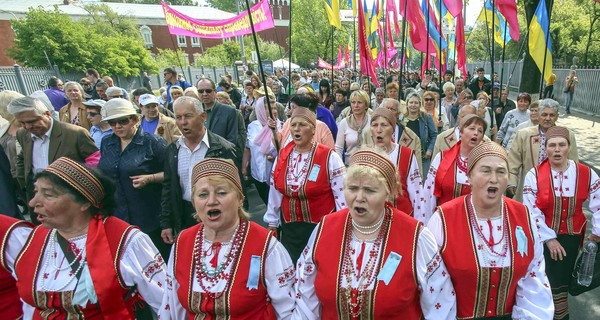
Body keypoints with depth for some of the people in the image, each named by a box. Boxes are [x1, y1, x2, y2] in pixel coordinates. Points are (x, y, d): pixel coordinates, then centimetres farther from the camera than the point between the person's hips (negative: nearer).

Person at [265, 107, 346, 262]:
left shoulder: (329, 157, -13)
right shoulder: (282, 156, 0)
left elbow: (342, 194, -8)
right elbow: (274, 192, 9)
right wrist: (272, 223, 14)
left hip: (322, 228, -3)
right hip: (289, 228, 4)